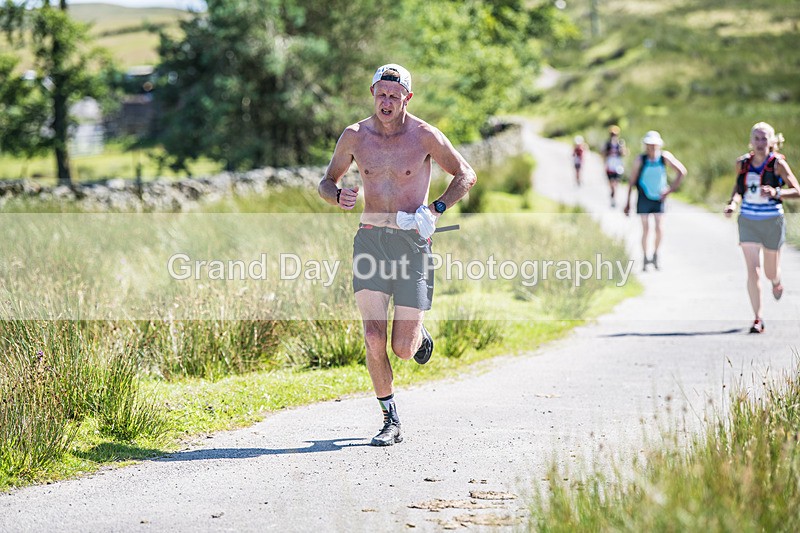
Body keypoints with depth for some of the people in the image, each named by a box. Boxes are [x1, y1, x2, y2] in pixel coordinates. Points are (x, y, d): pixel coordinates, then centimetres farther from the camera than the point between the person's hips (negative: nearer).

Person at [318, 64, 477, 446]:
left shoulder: (424, 136, -3)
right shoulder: (354, 137, 3)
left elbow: (466, 175, 6)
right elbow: (327, 181, 16)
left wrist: (435, 210, -9)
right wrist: (338, 196, -9)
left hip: (412, 242, -1)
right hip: (370, 240, 2)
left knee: (403, 350, -3)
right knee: (373, 339, -12)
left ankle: (418, 334, 35)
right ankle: (391, 421, 2)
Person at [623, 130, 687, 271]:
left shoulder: (665, 157, -8)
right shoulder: (640, 160, -9)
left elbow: (682, 171, -1)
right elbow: (632, 181, -2)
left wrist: (671, 190, -5)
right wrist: (628, 203, -1)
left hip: (659, 197, 1)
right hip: (644, 198, 0)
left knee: (659, 227, -10)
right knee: (645, 229, -2)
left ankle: (655, 254, 10)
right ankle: (645, 259, 8)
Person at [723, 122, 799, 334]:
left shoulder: (778, 163, -12)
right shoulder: (742, 163, -1)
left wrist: (776, 192, -29)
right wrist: (733, 203, -2)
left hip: (772, 221, -2)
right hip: (748, 221, 2)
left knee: (770, 272, 13)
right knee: (752, 272, -8)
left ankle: (777, 282, 51)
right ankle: (758, 319, 0)